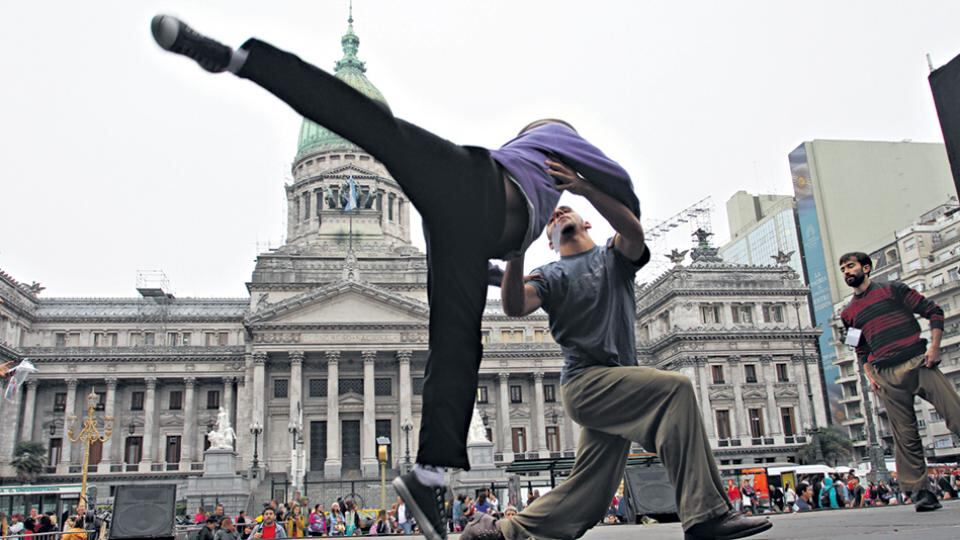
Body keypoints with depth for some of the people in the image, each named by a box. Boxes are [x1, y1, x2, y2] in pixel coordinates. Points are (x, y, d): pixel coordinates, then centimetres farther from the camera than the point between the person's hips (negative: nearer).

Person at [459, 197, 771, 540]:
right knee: (676, 389, -26)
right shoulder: (551, 275, 10)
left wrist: (585, 188, -22)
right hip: (585, 381, -5)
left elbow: (634, 231, -8)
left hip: (617, 384, 5)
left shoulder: (614, 256, 18)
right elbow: (514, 306, -11)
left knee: (586, 496, 2)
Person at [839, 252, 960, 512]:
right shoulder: (848, 313, 17)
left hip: (918, 364, -2)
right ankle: (918, 490, 6)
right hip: (888, 378, 2)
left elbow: (933, 311, 5)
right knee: (906, 436, 0)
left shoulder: (892, 289, 8)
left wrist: (934, 346, -7)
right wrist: (870, 375, 7)